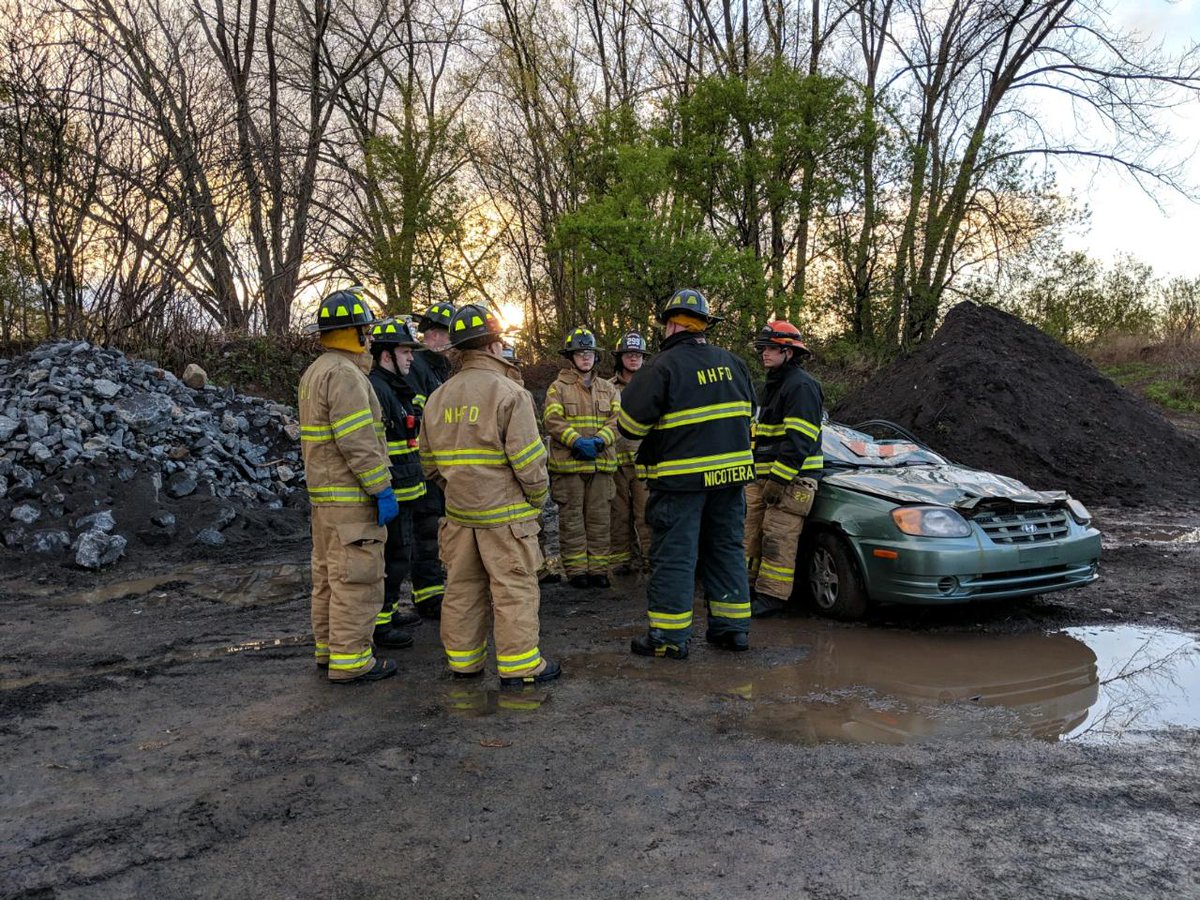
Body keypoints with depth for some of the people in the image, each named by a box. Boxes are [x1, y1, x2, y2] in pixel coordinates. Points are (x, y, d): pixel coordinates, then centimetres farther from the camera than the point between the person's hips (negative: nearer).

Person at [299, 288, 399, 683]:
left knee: (328, 574, 16)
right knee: (357, 577, -5)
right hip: (351, 498, -11)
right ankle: (350, 659, 0)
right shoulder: (345, 374, -17)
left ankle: (328, 647, 26)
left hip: (323, 494, 11)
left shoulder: (314, 373, 17)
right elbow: (358, 443, -23)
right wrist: (382, 490, -20)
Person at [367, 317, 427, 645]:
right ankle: (378, 624, 4)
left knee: (397, 554, 20)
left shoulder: (395, 388, 16)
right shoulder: (376, 390, -18)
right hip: (391, 492, -10)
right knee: (395, 557, -5)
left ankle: (388, 611, 33)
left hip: (402, 490, 10)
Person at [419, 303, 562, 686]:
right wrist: (538, 499, 0)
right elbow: (528, 460, -15)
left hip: (458, 513, 7)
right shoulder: (509, 392, -12)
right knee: (514, 589, 2)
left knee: (462, 587, 14)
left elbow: (430, 463, 13)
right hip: (505, 515, -7)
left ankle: (462, 660, 26)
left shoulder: (438, 397, 10)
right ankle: (519, 666, 9)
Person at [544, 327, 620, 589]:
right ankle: (576, 570, 8)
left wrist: (599, 440, -13)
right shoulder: (558, 388, 4)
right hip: (568, 464, -3)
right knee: (572, 518, 1)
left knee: (599, 518, 6)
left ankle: (598, 568, 13)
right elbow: (553, 421, -7)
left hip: (601, 463, 3)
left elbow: (616, 420, 4)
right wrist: (577, 441, -20)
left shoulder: (608, 389, 15)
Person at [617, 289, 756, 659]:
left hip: (681, 478, -6)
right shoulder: (732, 363, 10)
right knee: (726, 549, 16)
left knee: (673, 556, 1)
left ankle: (669, 636, 5)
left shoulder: (663, 366, -12)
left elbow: (630, 423, -12)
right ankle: (733, 628, 21)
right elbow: (749, 414, 20)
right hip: (731, 473, 7)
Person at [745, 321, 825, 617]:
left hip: (791, 479, -10)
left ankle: (771, 596, -3)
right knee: (752, 534, 13)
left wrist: (778, 479, -23)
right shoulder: (771, 386, 21)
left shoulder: (801, 386, -12)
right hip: (762, 477, 10)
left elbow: (799, 440, -21)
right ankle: (751, 585, 22)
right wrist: (756, 475, 24)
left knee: (778, 540, -8)